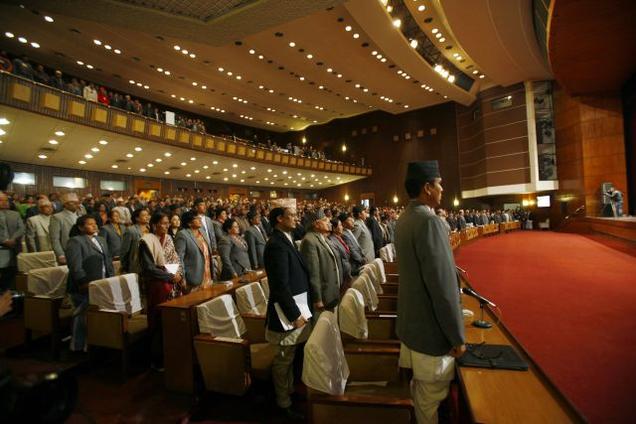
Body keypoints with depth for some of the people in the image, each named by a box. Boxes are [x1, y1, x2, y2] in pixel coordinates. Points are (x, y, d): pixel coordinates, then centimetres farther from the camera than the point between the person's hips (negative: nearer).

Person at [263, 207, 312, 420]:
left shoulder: (285, 241, 9)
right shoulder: (277, 245, -22)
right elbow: (281, 285, -25)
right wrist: (295, 315, -20)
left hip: (294, 308, 10)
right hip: (288, 313, -9)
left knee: (289, 358, 24)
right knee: (283, 360, 10)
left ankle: (289, 391, 43)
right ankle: (284, 404, 28)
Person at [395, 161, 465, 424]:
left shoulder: (404, 219, 4)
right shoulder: (429, 221, -25)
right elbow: (442, 286, -25)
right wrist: (457, 336, -16)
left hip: (411, 320, 9)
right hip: (430, 326, -9)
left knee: (420, 386, 26)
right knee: (431, 395, 12)